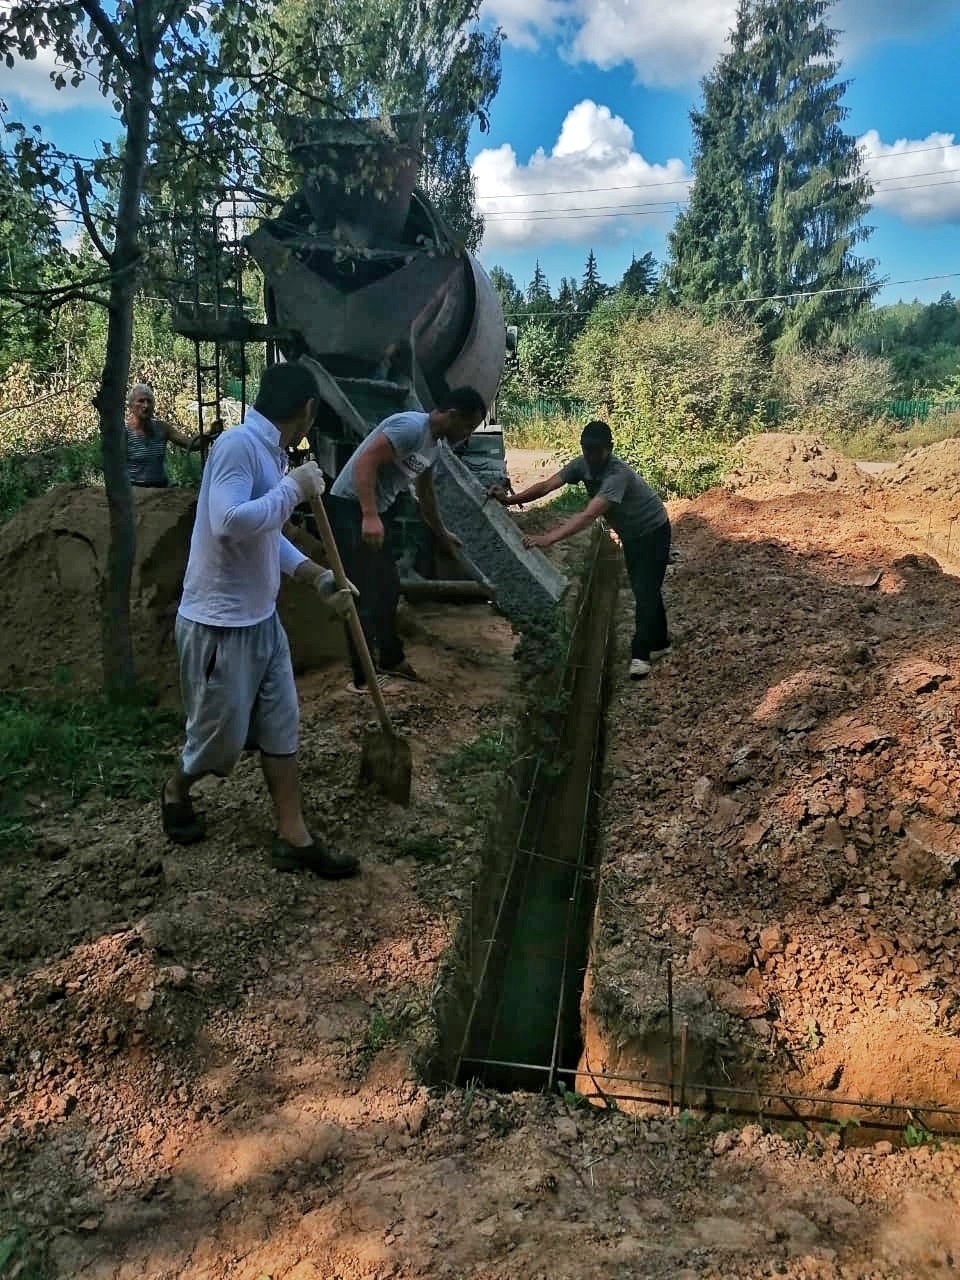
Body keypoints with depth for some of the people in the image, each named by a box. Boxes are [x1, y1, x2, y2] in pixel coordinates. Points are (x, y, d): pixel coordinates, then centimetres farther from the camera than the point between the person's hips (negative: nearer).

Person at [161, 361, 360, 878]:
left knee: (280, 726, 11)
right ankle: (176, 790, 39)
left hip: (261, 619, 9)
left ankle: (294, 837, 20)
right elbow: (230, 523, -34)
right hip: (219, 625, -9)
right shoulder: (237, 444, -21)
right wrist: (294, 488, -23)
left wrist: (322, 579, 14)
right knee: (222, 737, 8)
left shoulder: (268, 451, 8)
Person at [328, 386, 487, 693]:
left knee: (388, 588, 18)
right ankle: (363, 678, 1)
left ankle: (391, 660, 32)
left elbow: (425, 494, 27)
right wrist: (369, 517, -34)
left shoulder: (433, 445, 12)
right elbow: (365, 462, -28)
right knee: (364, 596, -7)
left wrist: (443, 535, 38)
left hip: (378, 513, 10)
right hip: (351, 509, -10)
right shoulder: (411, 427, -19)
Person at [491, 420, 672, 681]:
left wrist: (547, 538, -58)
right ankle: (659, 642, 29)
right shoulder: (582, 465, -15)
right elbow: (547, 485, -22)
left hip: (653, 532, -8)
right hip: (630, 534, 8)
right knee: (642, 589, 15)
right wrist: (511, 499, -39)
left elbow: (588, 516, -49)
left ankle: (641, 654, -2)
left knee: (646, 590, -8)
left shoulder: (617, 474, -38)